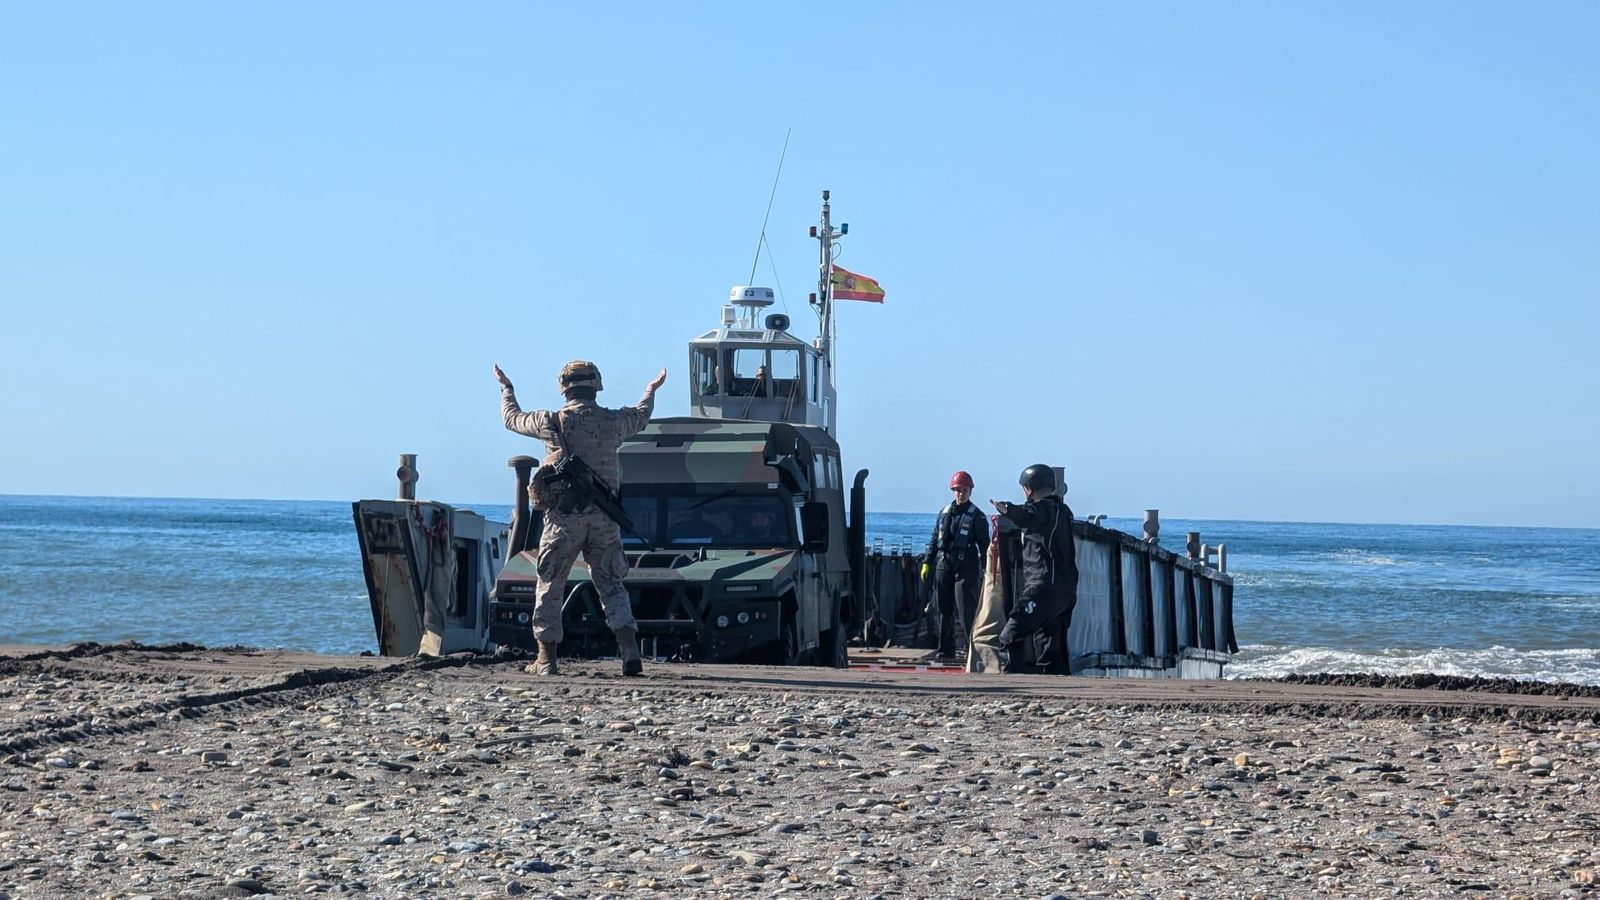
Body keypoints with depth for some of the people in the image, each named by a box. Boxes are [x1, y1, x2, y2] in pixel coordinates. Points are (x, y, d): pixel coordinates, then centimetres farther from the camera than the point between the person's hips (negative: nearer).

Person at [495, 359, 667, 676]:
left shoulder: (552, 421, -2)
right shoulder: (614, 421, 3)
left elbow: (512, 418, 17)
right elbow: (641, 416, 26)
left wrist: (506, 389, 37)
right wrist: (652, 390, 47)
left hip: (564, 516, -2)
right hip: (604, 517, 2)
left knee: (550, 585, 8)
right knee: (610, 584, 10)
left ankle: (546, 658, 9)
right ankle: (630, 648, -6)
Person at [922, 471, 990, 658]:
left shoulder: (976, 516, 0)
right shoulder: (944, 512, 14)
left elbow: (984, 544, -1)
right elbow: (934, 539, 19)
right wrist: (927, 562, 13)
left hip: (966, 567, -5)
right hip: (943, 565, 5)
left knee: (967, 609, -10)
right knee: (944, 609, 7)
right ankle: (946, 649, 15)